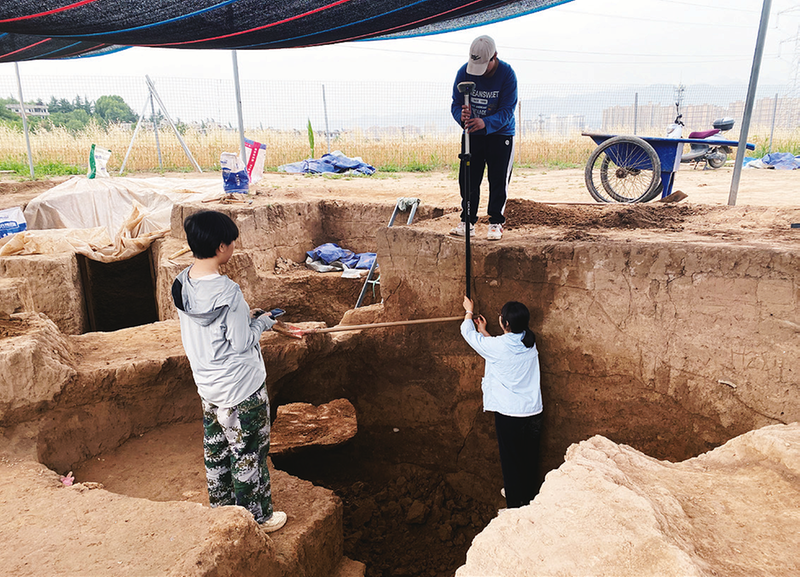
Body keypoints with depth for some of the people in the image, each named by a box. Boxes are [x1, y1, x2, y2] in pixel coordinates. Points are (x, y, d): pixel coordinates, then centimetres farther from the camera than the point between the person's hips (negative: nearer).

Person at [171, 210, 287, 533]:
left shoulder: (182, 283, -3)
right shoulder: (227, 292, -28)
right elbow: (242, 344, -21)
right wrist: (261, 322, -4)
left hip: (207, 385, 8)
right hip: (240, 389, -8)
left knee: (216, 451, 23)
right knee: (248, 455, 10)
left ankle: (223, 510, 42)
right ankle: (257, 518, 29)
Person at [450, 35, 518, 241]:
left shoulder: (507, 74, -17)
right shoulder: (464, 72, -10)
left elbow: (507, 110, -20)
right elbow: (456, 104, -7)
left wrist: (486, 123, -39)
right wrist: (461, 115, -32)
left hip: (500, 133, -2)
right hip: (472, 134, 3)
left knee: (498, 180, -2)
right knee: (467, 179, 2)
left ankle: (496, 222, 9)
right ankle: (467, 221, 13)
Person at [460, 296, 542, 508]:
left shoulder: (497, 346, -19)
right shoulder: (529, 343, -2)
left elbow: (468, 333, -2)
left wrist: (469, 311, 16)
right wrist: (484, 332, 28)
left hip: (509, 414, -6)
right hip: (533, 411, 7)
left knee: (511, 461, 9)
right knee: (529, 458, 22)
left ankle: (515, 505, 21)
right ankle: (530, 497, 41)